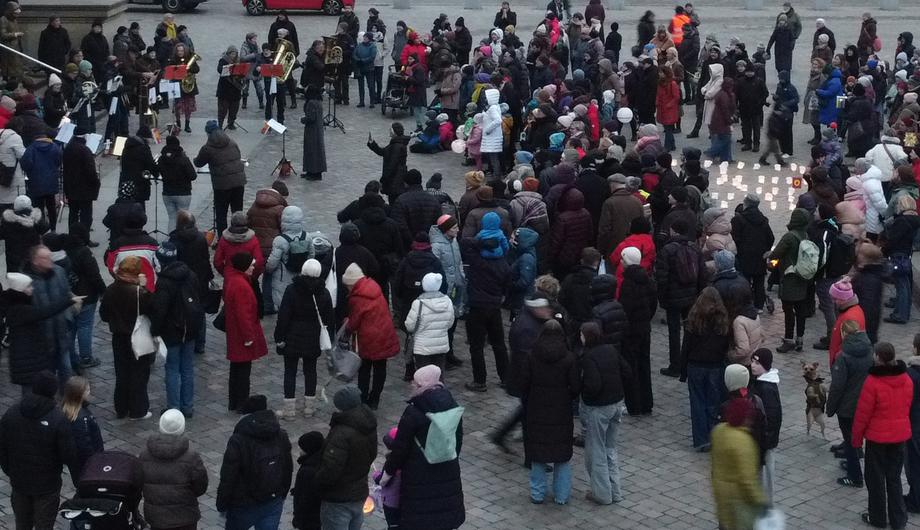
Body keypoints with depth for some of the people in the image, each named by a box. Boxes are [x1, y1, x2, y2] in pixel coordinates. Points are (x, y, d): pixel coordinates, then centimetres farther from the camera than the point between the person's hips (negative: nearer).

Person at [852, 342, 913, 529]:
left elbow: (863, 413, -15)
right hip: (900, 435, 5)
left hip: (877, 436, -5)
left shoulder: (873, 382, -21)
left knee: (875, 478, 10)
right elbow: (907, 407, 9)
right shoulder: (906, 379, -2)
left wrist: (856, 437, -3)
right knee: (894, 477, 16)